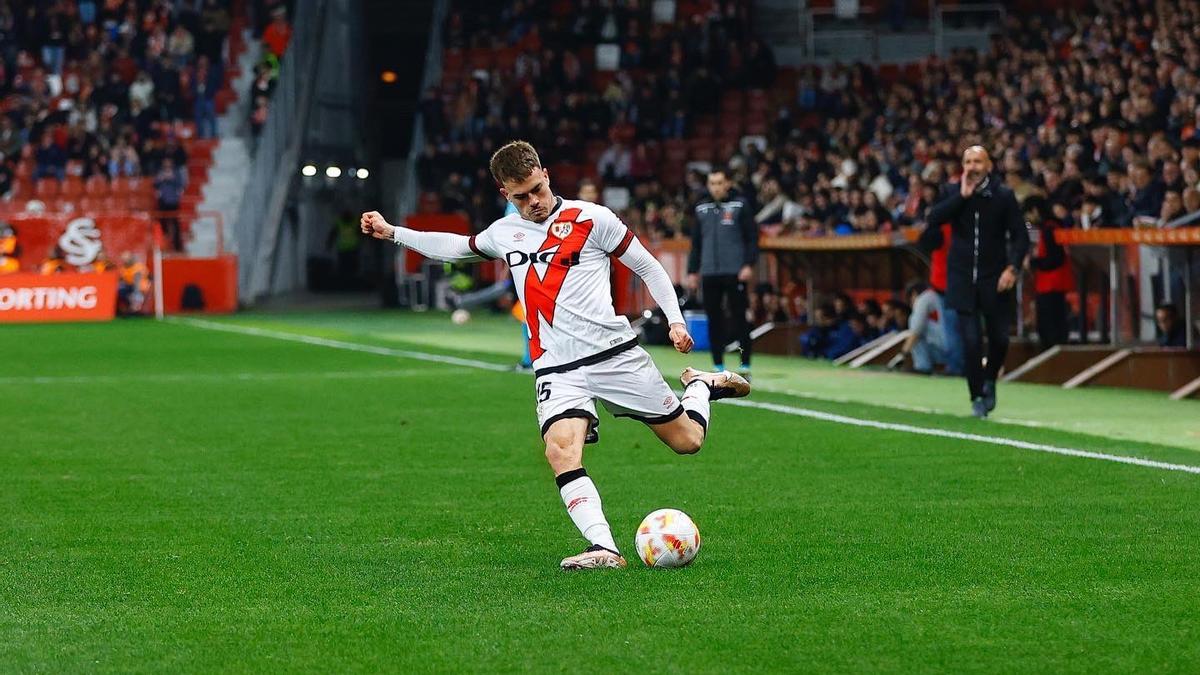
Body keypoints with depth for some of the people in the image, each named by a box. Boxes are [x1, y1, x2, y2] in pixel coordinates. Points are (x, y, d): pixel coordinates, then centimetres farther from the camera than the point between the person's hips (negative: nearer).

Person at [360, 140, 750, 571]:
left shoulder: (590, 219, -1)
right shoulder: (504, 233, 14)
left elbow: (648, 267, 5)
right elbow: (457, 246, 34)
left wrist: (675, 320, -5)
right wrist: (393, 233, 31)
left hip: (615, 353, -2)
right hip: (556, 369, 2)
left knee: (687, 440, 4)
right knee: (561, 451, -27)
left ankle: (701, 387, 38)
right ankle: (604, 549, -33)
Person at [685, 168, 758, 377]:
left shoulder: (740, 205, 1)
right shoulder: (701, 209, 13)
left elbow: (752, 237, -2)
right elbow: (696, 243, 18)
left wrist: (749, 264, -12)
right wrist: (692, 271, 13)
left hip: (735, 273, -4)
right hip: (709, 274, 4)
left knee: (739, 318, -4)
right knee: (714, 319, 4)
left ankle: (745, 365, 1)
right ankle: (718, 366, 10)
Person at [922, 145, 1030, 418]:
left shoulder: (1003, 196, -2)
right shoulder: (952, 193, 2)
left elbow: (1020, 236, -1)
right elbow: (932, 219, -13)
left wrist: (1013, 267, -15)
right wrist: (962, 196, -16)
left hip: (995, 279, 0)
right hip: (963, 279, 0)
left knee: (999, 338, 4)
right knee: (971, 341, -7)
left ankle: (990, 380, 33)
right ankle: (978, 397, 6)